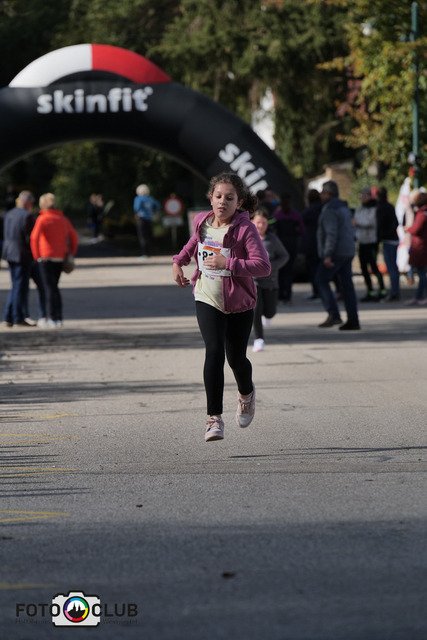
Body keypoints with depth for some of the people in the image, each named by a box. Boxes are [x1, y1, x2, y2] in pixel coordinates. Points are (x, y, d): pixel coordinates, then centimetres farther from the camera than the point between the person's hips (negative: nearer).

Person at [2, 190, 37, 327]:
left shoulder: (9, 214, 10)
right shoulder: (27, 216, -15)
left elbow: (7, 235, 13)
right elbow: (29, 238, -16)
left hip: (10, 254, 8)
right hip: (22, 254, -8)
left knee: (16, 286, 16)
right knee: (21, 287, -1)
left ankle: (9, 318, 15)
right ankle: (19, 318, 3)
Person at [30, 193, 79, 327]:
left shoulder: (42, 219, -8)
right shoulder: (63, 219, 10)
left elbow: (35, 237, -20)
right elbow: (74, 237, 13)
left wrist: (36, 255, -12)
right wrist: (71, 254, 17)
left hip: (46, 257, -6)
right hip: (60, 258, 6)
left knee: (49, 287, -2)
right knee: (54, 287, 15)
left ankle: (52, 318, -5)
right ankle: (58, 318, 13)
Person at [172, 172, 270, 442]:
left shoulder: (245, 229, -16)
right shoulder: (203, 223, 0)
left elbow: (263, 266, -25)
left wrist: (227, 263, -31)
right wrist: (179, 261, 8)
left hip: (239, 303, -2)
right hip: (207, 300, 2)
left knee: (236, 358, 9)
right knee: (214, 351, -17)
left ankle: (246, 393, 46)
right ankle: (215, 417, -14)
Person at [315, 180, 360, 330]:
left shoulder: (330, 210, -13)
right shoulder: (344, 208, 18)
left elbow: (331, 234, -22)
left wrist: (327, 255, -24)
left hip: (335, 253, -9)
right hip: (348, 252, 9)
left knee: (321, 280, -2)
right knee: (347, 285, 7)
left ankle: (333, 315, -13)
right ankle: (353, 321, 4)